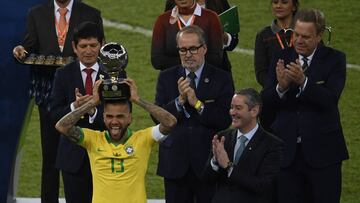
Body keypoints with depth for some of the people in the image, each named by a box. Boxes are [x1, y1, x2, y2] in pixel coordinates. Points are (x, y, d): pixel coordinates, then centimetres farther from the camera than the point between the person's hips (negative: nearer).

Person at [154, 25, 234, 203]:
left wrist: (198, 104, -18)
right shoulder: (167, 78, 7)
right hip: (175, 163, 2)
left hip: (208, 163, -2)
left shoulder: (221, 79, 1)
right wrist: (180, 100, -17)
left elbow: (226, 120, -9)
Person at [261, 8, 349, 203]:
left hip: (322, 150, -3)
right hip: (288, 150, 3)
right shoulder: (282, 58, 5)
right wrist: (281, 87, -25)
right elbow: (266, 98, -3)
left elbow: (330, 98, -18)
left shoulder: (334, 59, -3)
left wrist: (303, 82, -32)